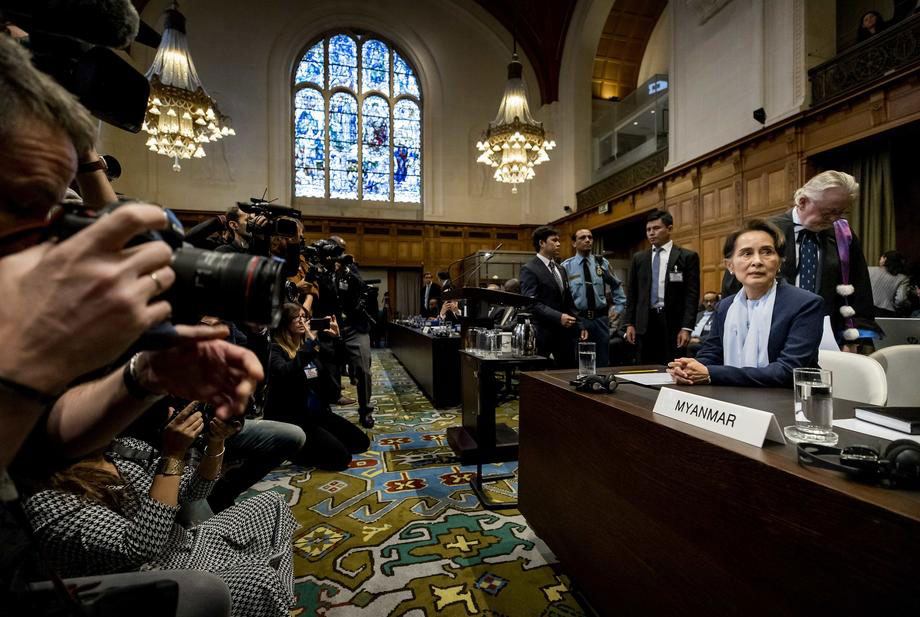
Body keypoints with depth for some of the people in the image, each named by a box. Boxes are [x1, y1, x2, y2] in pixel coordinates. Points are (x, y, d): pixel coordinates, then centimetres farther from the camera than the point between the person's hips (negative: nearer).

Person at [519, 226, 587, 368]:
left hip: (566, 334, 7)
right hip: (545, 335, -7)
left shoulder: (559, 269, 19)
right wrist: (558, 317, -25)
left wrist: (579, 326, 13)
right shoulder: (529, 269, -7)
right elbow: (532, 303, -18)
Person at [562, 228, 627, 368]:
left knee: (603, 363, 11)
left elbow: (616, 286, 18)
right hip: (578, 319, -3)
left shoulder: (602, 263, 6)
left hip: (601, 319, 3)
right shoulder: (566, 266, -4)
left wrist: (619, 308, 11)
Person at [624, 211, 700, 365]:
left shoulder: (687, 257, 2)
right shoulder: (639, 258, 12)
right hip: (645, 323, 3)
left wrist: (686, 328, -11)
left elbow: (692, 294, -4)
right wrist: (629, 323, 5)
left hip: (673, 322, -3)